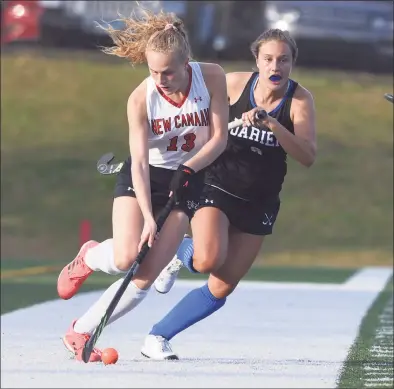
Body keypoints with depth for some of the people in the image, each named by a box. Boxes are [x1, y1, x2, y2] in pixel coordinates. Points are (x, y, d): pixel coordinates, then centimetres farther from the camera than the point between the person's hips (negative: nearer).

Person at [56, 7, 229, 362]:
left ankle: (80, 332, 4)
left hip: (189, 177, 1)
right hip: (144, 177, -1)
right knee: (125, 259, -25)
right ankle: (87, 258, 12)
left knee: (145, 277, -10)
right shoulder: (140, 99, -20)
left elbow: (220, 137, -11)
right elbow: (139, 162, -21)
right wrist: (148, 217, -30)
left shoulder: (212, 77, -17)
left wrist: (187, 171, -25)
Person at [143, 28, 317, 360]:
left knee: (221, 289, -2)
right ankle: (179, 252, 7)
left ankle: (158, 337, 12)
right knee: (209, 260, -28)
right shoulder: (234, 83, -9)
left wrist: (272, 125, -34)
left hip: (258, 204, 1)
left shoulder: (300, 100, -10)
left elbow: (308, 156, -22)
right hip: (217, 186, -1)